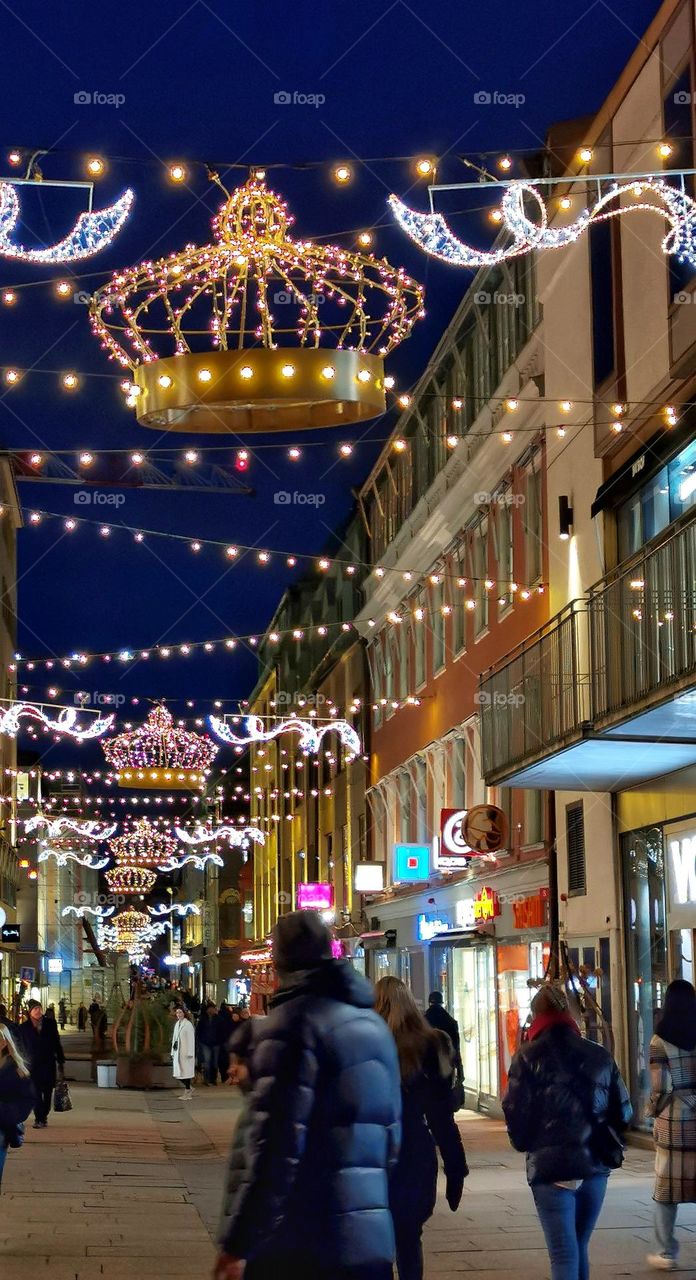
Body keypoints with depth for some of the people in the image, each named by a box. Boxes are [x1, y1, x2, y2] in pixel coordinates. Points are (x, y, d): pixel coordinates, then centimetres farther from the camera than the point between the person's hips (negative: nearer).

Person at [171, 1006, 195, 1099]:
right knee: (178, 1073, 6)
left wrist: (190, 1053, -15)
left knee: (186, 1072, -3)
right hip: (177, 1052, 7)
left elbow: (191, 1039, -12)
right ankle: (188, 1089, 23)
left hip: (185, 1052, -7)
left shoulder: (188, 1024, -9)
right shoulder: (177, 1024, 13)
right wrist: (173, 1052, 13)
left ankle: (187, 1092, 6)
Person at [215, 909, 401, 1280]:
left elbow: (277, 1146, -18)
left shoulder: (293, 1021, -10)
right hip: (371, 1244, 7)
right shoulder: (373, 1024, 16)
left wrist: (238, 1243, -15)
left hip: (299, 1248, -7)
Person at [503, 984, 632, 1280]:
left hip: (551, 1165, -4)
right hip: (596, 1164, 4)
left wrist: (525, 1143, 10)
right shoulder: (599, 1055, 7)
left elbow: (515, 1113, -10)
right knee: (579, 1247, 19)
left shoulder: (528, 1058, -4)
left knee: (564, 1254, -5)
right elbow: (623, 1112, 9)